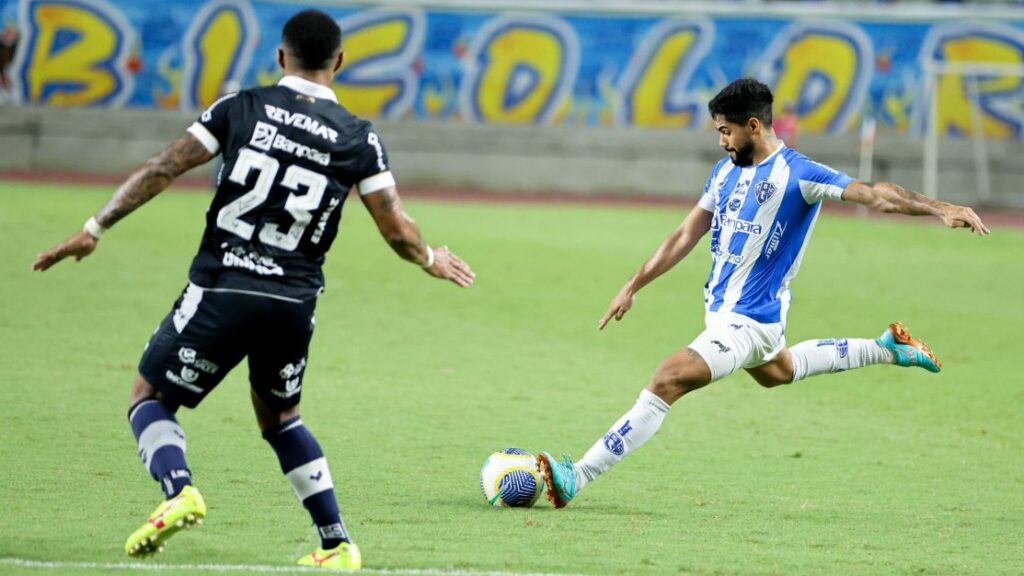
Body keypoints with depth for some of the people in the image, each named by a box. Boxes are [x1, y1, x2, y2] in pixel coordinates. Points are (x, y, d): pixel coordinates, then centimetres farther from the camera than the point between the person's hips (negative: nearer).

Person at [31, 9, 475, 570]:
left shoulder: (240, 109, -1)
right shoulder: (359, 139, 2)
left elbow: (161, 170, -4)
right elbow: (397, 230, 3)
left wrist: (94, 229, 3)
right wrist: (431, 259, 25)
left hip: (220, 289, -3)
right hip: (294, 303, 3)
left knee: (149, 396, 13)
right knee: (278, 417, 26)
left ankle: (178, 490, -15)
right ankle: (337, 543, 19)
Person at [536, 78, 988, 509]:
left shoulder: (797, 174, -18)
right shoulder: (726, 171, 4)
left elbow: (873, 194, -25)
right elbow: (686, 236, 12)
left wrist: (939, 209, -37)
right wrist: (632, 287, 12)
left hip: (747, 321, -9)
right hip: (720, 308, 9)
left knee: (666, 382, -20)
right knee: (777, 372, 35)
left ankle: (576, 478, -22)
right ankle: (886, 349, 47)